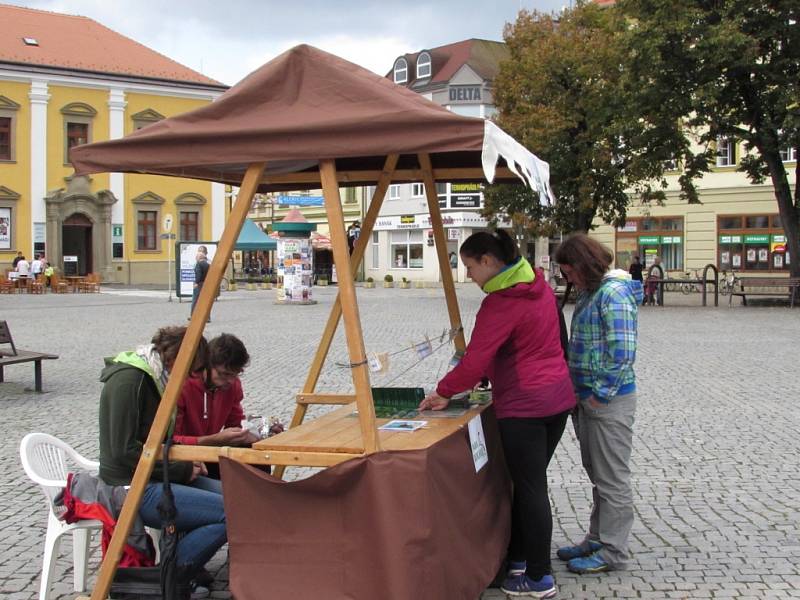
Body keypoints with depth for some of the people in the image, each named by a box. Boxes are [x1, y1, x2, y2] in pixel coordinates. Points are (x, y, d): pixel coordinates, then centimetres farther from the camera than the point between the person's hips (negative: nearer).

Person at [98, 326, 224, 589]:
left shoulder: (153, 377, 12)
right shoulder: (127, 379, -17)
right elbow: (124, 450, -21)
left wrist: (186, 461, 5)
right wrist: (181, 470, -12)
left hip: (155, 477, 10)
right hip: (133, 489, -10)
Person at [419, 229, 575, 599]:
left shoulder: (501, 302, -19)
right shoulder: (539, 286, 8)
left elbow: (476, 359, -20)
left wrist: (444, 392, -5)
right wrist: (484, 376, 16)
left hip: (524, 406, -9)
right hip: (558, 398, 9)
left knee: (529, 489, 1)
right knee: (531, 483, 17)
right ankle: (518, 559, 29)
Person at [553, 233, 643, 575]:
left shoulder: (614, 292, -17)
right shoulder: (589, 292, 12)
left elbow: (623, 351, -23)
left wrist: (600, 393, -18)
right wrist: (582, 392, 14)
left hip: (609, 401, -10)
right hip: (589, 397, 10)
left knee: (612, 478, 2)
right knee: (597, 474, 19)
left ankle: (612, 552, 13)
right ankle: (598, 539, 31)